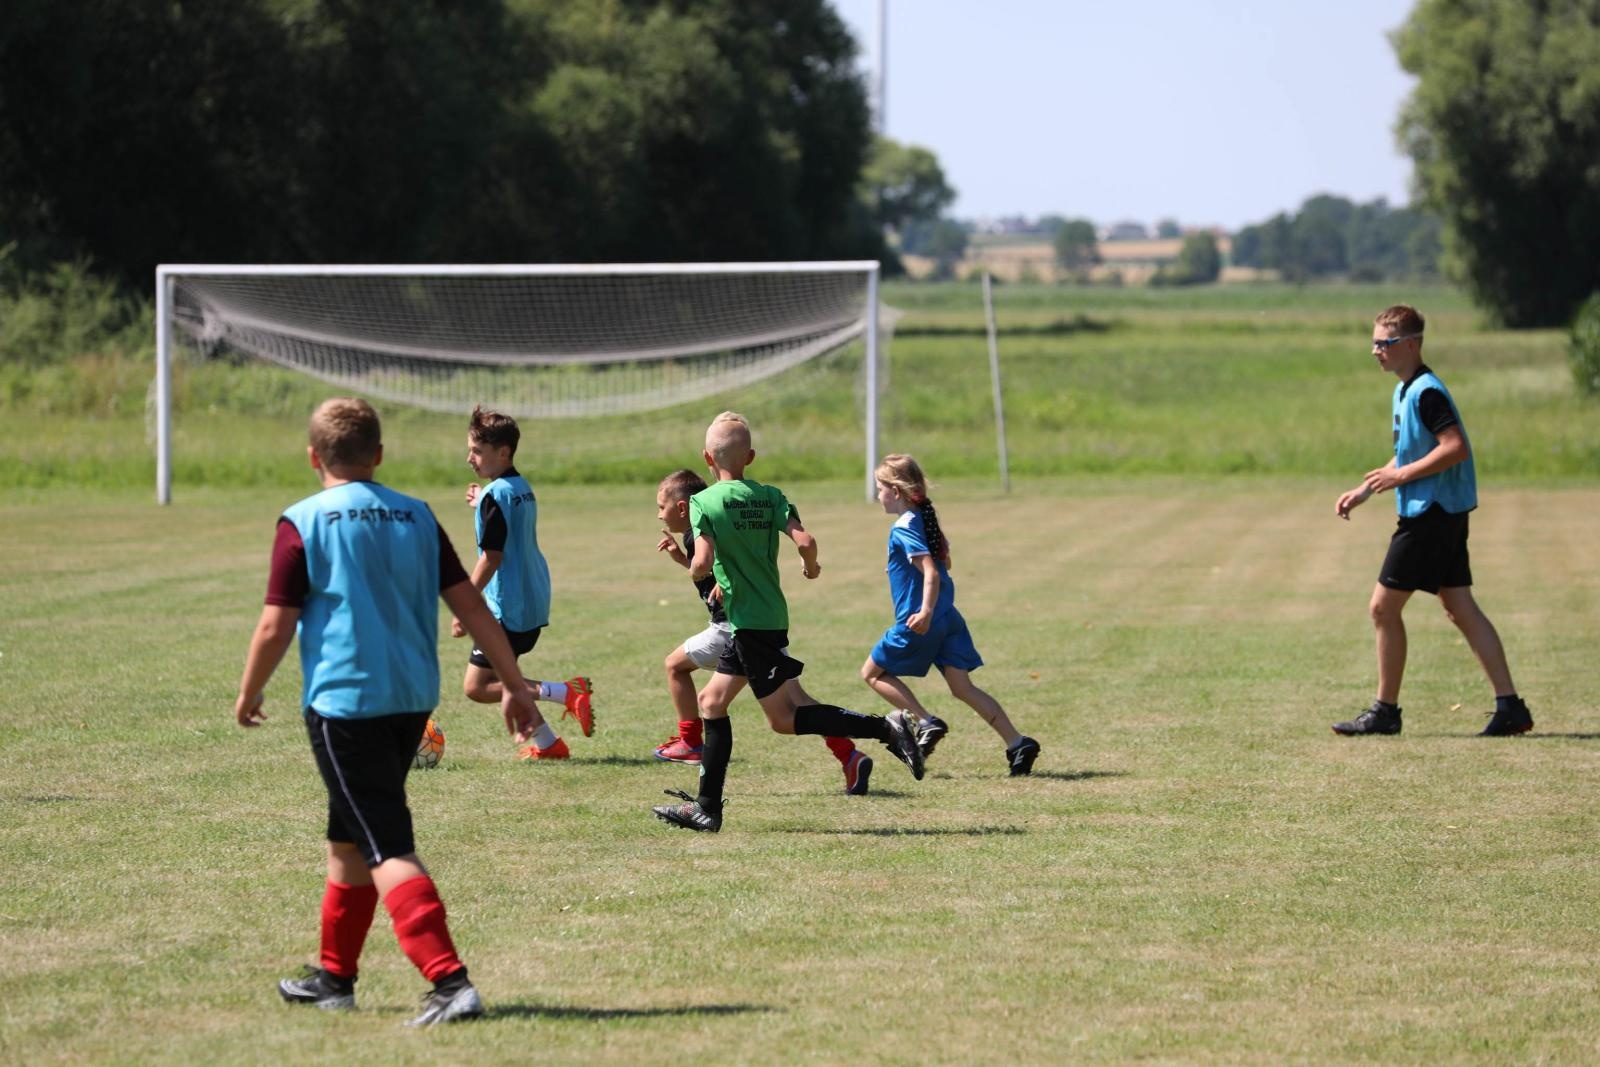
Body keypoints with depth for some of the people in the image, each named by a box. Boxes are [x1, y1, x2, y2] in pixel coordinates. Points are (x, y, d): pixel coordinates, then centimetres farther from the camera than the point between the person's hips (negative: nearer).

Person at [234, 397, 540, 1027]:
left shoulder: (303, 524, -6)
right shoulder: (416, 517, 9)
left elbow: (276, 627, -8)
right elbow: (470, 605, 7)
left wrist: (248, 695, 8)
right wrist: (513, 683, 11)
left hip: (343, 702, -6)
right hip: (412, 699, 6)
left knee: (386, 847, -9)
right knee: (349, 836, 22)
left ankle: (450, 983, -23)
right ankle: (334, 977, 31)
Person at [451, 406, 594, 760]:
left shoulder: (496, 495, -16)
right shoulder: (523, 488, 12)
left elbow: (491, 558, -20)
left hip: (508, 608, -10)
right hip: (534, 603, 10)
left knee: (476, 687, -7)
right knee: (498, 677, 20)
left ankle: (566, 693, -15)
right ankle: (547, 743, 20)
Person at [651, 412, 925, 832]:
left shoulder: (704, 502, -11)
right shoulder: (770, 496, 3)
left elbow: (703, 564, -21)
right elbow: (805, 541, -8)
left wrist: (692, 568, 2)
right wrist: (811, 567, 12)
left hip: (749, 621, -8)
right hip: (770, 615, 8)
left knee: (784, 717, -4)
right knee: (712, 702, 14)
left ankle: (886, 728, -15)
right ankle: (706, 807, 15)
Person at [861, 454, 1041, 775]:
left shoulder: (903, 528, -14)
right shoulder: (926, 519, 12)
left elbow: (931, 571, -25)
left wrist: (926, 611, -35)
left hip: (919, 623, -8)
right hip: (948, 618, 8)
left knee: (872, 673, 9)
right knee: (962, 687, 7)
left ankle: (925, 722, -2)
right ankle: (1017, 743, -5)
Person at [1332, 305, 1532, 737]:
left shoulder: (1426, 392, -16)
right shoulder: (1404, 392, 16)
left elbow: (1456, 447, -24)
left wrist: (1401, 476, -20)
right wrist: (1364, 490, 20)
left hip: (1430, 515, -10)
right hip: (1445, 513, 10)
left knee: (1384, 607, -4)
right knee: (1461, 609, 6)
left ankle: (1385, 710, 4)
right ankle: (1510, 706, 3)